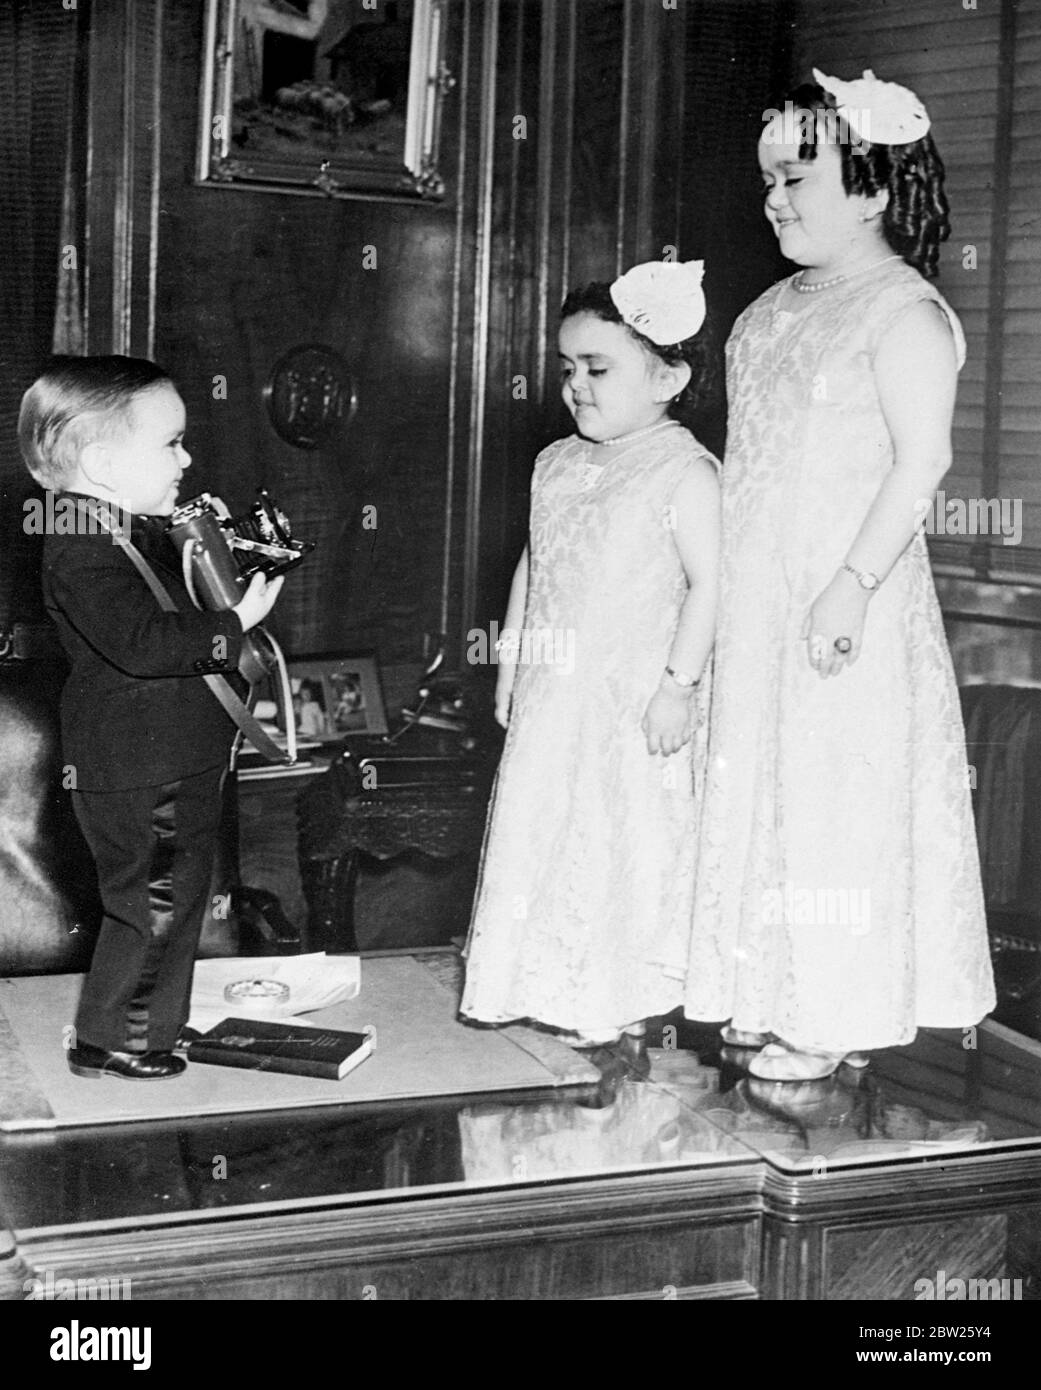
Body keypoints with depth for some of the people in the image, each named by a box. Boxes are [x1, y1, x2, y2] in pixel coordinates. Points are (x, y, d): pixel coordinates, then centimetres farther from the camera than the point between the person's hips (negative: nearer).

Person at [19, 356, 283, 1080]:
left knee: (179, 894, 19)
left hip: (177, 761, 10)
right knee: (152, 903, 1)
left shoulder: (143, 530, 11)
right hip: (133, 772, -10)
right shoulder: (86, 552, -21)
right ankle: (107, 1041, 17)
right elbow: (143, 643, -32)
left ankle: (154, 1021, 35)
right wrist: (234, 624, -27)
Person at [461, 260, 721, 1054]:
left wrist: (680, 682, -20)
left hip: (637, 698, -7)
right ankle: (537, 984, 24)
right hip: (553, 693, 7)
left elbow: (710, 581, -16)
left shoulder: (685, 473, -11)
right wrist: (511, 661, 16)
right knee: (536, 822, 11)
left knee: (631, 840, 0)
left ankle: (621, 1003, 13)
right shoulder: (557, 466, 11)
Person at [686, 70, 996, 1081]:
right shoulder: (776, 308, 14)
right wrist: (717, 581, 16)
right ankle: (779, 1002, 24)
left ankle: (838, 1018, 8)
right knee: (761, 786, 12)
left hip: (845, 597, -8)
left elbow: (922, 460, -19)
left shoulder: (903, 309, -11)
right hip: (757, 600, 9)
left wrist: (852, 583, -25)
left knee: (837, 794, -3)